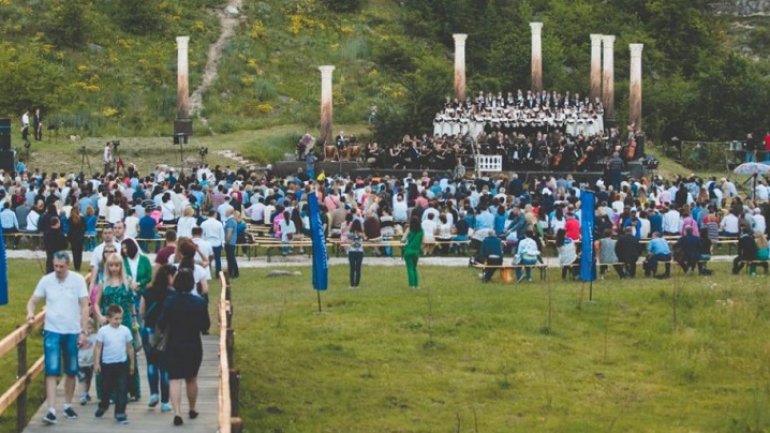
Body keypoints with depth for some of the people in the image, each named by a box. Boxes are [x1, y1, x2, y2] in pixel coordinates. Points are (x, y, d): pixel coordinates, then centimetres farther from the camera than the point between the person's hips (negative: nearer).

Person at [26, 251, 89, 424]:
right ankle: (51, 410, -11)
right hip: (52, 331, -1)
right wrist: (30, 313, -19)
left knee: (71, 372, 11)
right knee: (52, 371, -8)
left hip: (72, 332, 1)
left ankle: (68, 406, 26)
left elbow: (84, 306, -2)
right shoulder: (46, 280, -2)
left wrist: (83, 331, -6)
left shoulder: (78, 280, -5)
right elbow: (33, 301, 3)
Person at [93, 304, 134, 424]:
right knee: (106, 389, 14)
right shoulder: (103, 331, -6)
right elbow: (98, 348, -3)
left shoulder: (125, 330, 0)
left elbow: (130, 348, 9)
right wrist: (96, 363, -7)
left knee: (122, 390, -4)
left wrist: (132, 363, 12)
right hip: (107, 364, -1)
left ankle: (120, 413, 2)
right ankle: (103, 406, 40)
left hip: (122, 364, 1)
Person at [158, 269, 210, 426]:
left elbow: (161, 325, -9)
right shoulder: (200, 303, -8)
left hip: (173, 347, -2)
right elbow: (205, 326, -1)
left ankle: (177, 413, -16)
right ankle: (192, 410, 33)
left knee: (175, 380, -2)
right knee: (191, 379, 19)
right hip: (194, 347, 2)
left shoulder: (169, 302, -12)